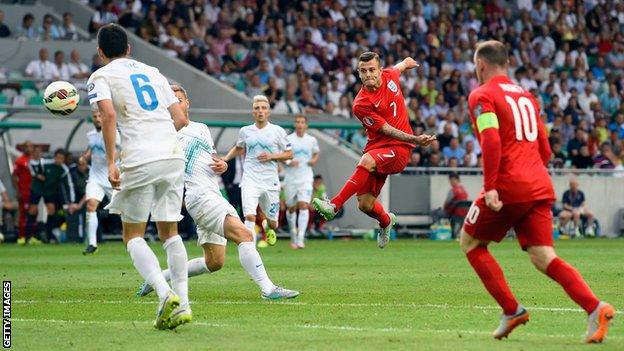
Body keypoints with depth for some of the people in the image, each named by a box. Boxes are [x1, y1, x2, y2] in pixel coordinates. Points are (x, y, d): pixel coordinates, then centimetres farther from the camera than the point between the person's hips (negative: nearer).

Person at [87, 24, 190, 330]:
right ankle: (182, 303, 3)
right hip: (173, 155, 5)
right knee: (169, 232, 14)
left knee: (133, 235, 6)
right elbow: (180, 119, 17)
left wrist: (110, 162, -13)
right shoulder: (152, 72, 22)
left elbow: (109, 114, -13)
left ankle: (165, 293, -16)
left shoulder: (100, 77, 6)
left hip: (140, 160, -5)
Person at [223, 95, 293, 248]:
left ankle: (267, 227, 47)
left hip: (270, 181, 0)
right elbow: (238, 148, 26)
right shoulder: (245, 131, 7)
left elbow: (289, 154, 4)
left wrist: (271, 156, -11)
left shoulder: (277, 131, 0)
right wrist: (225, 158, 10)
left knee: (273, 223, 10)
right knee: (249, 216, -23)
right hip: (250, 179, 0)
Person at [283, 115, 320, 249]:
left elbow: (317, 153, 23)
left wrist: (314, 160, 2)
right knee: (291, 208, 8)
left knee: (304, 205, -16)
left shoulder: (312, 140, 5)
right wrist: (288, 162, -19)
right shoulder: (288, 140, -2)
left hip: (306, 178, 0)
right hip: (290, 178, 0)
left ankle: (301, 238, -21)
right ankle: (293, 237, 26)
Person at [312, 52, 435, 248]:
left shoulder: (390, 76, -1)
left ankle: (334, 205, -34)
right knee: (365, 205, -4)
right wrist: (415, 140, -23)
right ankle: (386, 221, 34)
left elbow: (400, 66, 26)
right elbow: (387, 130, -13)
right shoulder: (361, 104, -14)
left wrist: (406, 63, 49)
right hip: (377, 146, 0)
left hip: (400, 149, 0)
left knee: (367, 161, -33)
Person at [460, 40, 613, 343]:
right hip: (540, 187, 7)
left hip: (508, 186, -6)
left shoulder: (482, 96, -3)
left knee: (470, 242, 13)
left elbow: (491, 140, -19)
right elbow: (544, 149, 22)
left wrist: (490, 187, -21)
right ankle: (595, 308, -21)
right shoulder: (525, 96, 21)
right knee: (543, 257, 1)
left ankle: (512, 311, 3)